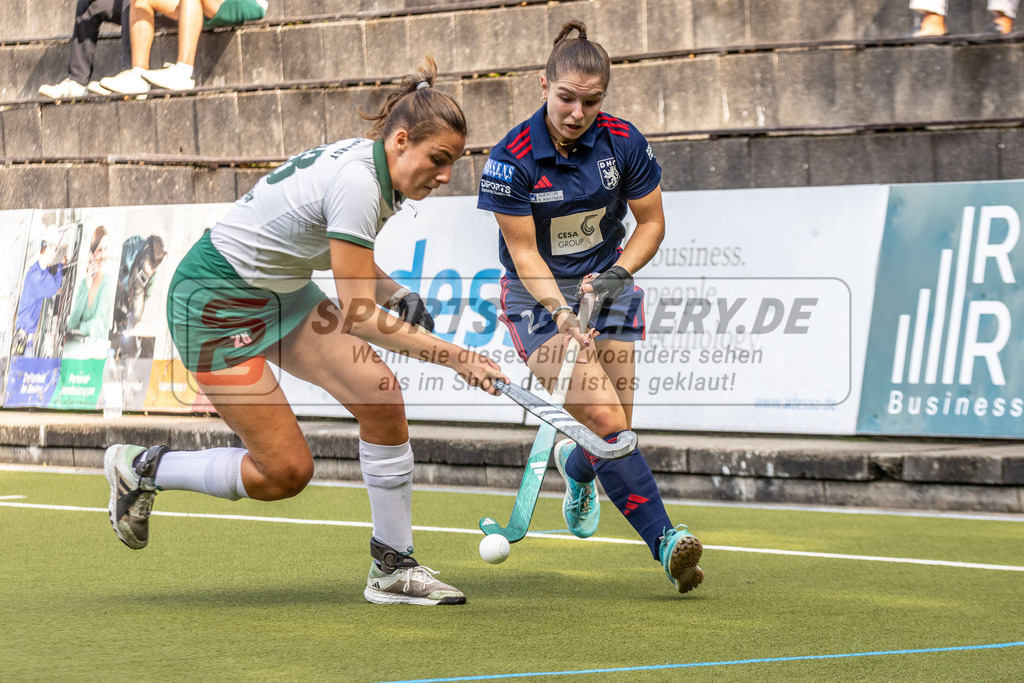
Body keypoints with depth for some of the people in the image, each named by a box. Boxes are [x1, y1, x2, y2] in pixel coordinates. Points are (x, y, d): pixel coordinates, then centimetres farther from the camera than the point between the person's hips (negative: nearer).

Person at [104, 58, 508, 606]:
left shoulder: (367, 163, 0)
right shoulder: (356, 182, -28)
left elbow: (346, 259, 20)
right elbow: (357, 317, -28)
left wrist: (397, 295, 2)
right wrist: (456, 358, -29)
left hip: (278, 291, 9)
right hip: (215, 301, -9)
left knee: (380, 394, -8)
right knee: (286, 471, -8)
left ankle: (392, 569, 0)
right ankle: (141, 468, 14)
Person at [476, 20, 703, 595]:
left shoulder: (623, 143, -10)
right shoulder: (512, 159, -18)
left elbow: (651, 224, 2)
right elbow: (524, 251, -14)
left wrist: (618, 273, -14)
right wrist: (560, 310, -28)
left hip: (608, 286, 3)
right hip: (538, 296, -3)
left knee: (613, 429, -1)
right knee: (607, 420, -21)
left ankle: (576, 466, 37)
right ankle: (664, 538, -20)